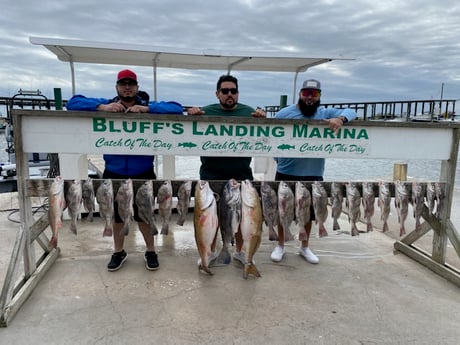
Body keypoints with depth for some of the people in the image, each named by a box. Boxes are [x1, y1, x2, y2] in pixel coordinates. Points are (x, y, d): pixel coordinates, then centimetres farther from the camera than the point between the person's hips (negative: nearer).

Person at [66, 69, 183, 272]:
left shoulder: (148, 107, -2)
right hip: (114, 174, 2)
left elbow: (177, 108, -13)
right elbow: (73, 102, -6)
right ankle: (118, 252, 39)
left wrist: (146, 109, -25)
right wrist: (102, 107, -22)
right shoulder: (106, 105, 1)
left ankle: (150, 251, 33)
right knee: (116, 216, 17)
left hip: (143, 174, -1)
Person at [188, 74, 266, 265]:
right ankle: (211, 251, 32)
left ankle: (239, 251, 34)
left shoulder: (248, 112, 5)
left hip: (241, 175, 1)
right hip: (212, 175, 0)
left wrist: (261, 118, -17)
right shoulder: (207, 111, 3)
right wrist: (191, 115, -17)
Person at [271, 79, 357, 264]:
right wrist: (280, 159, -12)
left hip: (313, 174, 2)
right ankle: (280, 246, 31)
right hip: (286, 173, -2)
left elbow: (350, 112, -6)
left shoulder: (326, 113, 3)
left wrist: (340, 119, -28)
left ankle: (304, 247, 35)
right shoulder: (284, 113, -4)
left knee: (308, 213, 15)